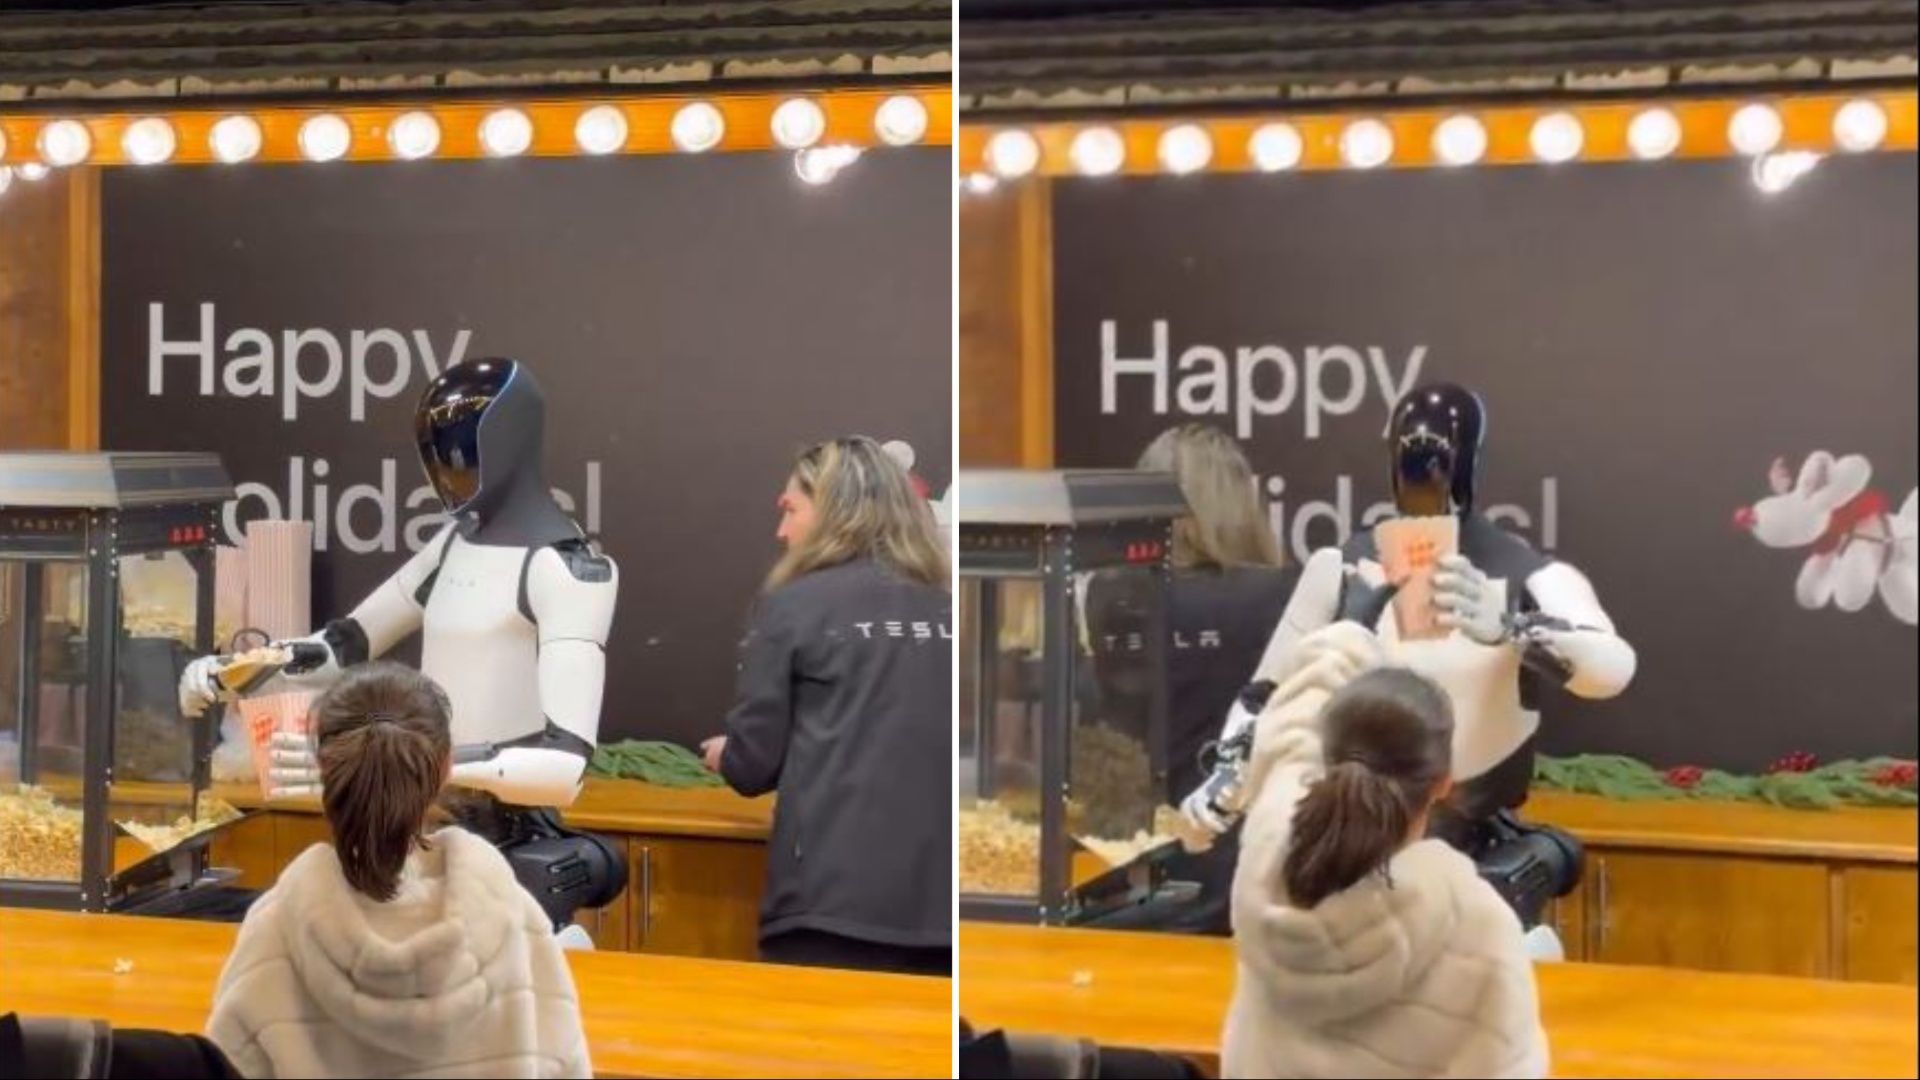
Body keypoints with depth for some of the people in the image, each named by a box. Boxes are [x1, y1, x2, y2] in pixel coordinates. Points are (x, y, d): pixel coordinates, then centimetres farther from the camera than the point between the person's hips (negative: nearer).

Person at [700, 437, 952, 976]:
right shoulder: (946, 609, 12)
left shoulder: (794, 606, 0)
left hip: (836, 897, -4)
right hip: (938, 902, 4)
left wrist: (723, 754, 25)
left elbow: (753, 764, 3)